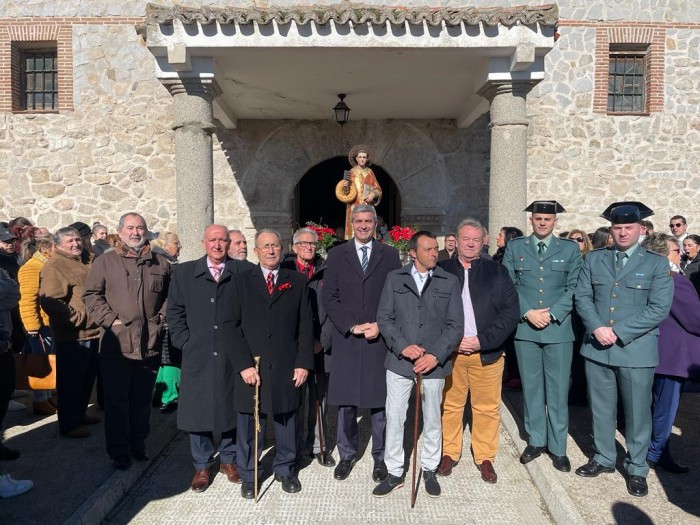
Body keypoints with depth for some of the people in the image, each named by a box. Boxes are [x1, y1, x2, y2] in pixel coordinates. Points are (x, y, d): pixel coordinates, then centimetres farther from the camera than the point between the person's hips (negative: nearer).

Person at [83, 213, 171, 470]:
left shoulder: (160, 263, 9)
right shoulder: (105, 261, 3)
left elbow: (171, 295, 14)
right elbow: (91, 294, 1)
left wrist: (160, 318, 2)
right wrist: (110, 319, -9)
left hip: (150, 343, 2)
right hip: (116, 344, -2)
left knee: (143, 399, 14)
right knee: (116, 400, 4)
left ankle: (138, 444, 30)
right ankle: (119, 451, 18)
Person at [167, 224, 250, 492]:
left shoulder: (243, 272, 0)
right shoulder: (184, 272, 5)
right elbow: (175, 311, 6)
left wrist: (245, 343, -3)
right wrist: (184, 342, -2)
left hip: (233, 355, 0)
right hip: (197, 355, 1)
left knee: (232, 408, 12)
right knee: (197, 409, 8)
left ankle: (228, 460, 31)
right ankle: (202, 466, 26)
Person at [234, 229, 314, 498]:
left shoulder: (298, 281, 6)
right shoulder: (242, 281, 3)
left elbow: (306, 325, 4)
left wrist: (303, 363, -3)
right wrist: (243, 364, -9)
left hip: (287, 367, 1)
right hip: (251, 366, -1)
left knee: (287, 420, 12)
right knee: (249, 423, 9)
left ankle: (285, 470, 32)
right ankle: (248, 475, 28)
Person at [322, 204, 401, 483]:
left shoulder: (390, 254, 6)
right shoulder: (336, 255, 6)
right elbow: (328, 297, 0)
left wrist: (380, 325, -9)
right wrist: (351, 326, -9)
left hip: (380, 338, 0)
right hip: (345, 338, 1)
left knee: (380, 400, 6)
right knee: (345, 401, 8)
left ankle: (381, 456, 22)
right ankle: (347, 454, 25)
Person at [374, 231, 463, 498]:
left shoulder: (449, 281, 1)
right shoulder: (395, 278, 2)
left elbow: (455, 325, -2)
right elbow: (384, 318, 0)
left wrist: (435, 355, -13)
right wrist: (403, 346, -14)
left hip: (434, 362, 0)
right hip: (399, 360, 0)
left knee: (432, 419, 14)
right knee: (394, 418, 7)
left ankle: (429, 469, 34)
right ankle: (394, 472, 24)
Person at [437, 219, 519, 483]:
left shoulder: (497, 272, 4)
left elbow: (511, 311, -1)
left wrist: (482, 340, -10)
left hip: (487, 352, 0)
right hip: (449, 351, 0)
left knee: (487, 408, 7)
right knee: (450, 405, 9)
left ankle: (485, 457, 24)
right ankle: (449, 453, 26)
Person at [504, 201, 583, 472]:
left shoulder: (570, 249, 5)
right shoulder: (514, 247, 6)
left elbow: (574, 288, 0)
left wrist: (551, 314, -11)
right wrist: (528, 312, -9)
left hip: (559, 329, -1)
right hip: (525, 328, 1)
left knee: (558, 391, 5)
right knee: (531, 388, 11)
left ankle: (558, 447, 19)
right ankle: (535, 441, 26)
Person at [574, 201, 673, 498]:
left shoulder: (657, 264, -1)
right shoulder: (593, 259, 7)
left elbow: (659, 308, -9)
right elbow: (582, 296, 3)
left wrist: (618, 333, -15)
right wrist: (597, 328, -13)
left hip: (636, 350, -2)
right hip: (597, 348, 3)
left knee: (637, 412, 8)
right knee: (601, 408, 14)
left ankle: (637, 469, 27)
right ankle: (604, 458, 33)